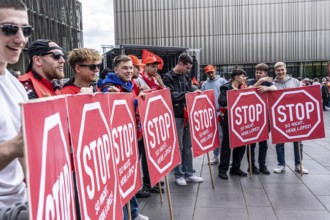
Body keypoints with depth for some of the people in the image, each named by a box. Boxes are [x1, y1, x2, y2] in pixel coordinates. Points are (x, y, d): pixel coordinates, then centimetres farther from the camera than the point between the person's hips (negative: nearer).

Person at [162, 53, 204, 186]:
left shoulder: (186, 77, 13)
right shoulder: (168, 78, -8)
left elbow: (190, 93, 16)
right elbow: (172, 96, -17)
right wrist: (190, 94, -20)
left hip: (187, 115, 6)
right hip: (176, 116, -6)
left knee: (188, 146, 12)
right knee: (178, 147, 3)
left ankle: (188, 173, 22)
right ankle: (178, 175, 15)